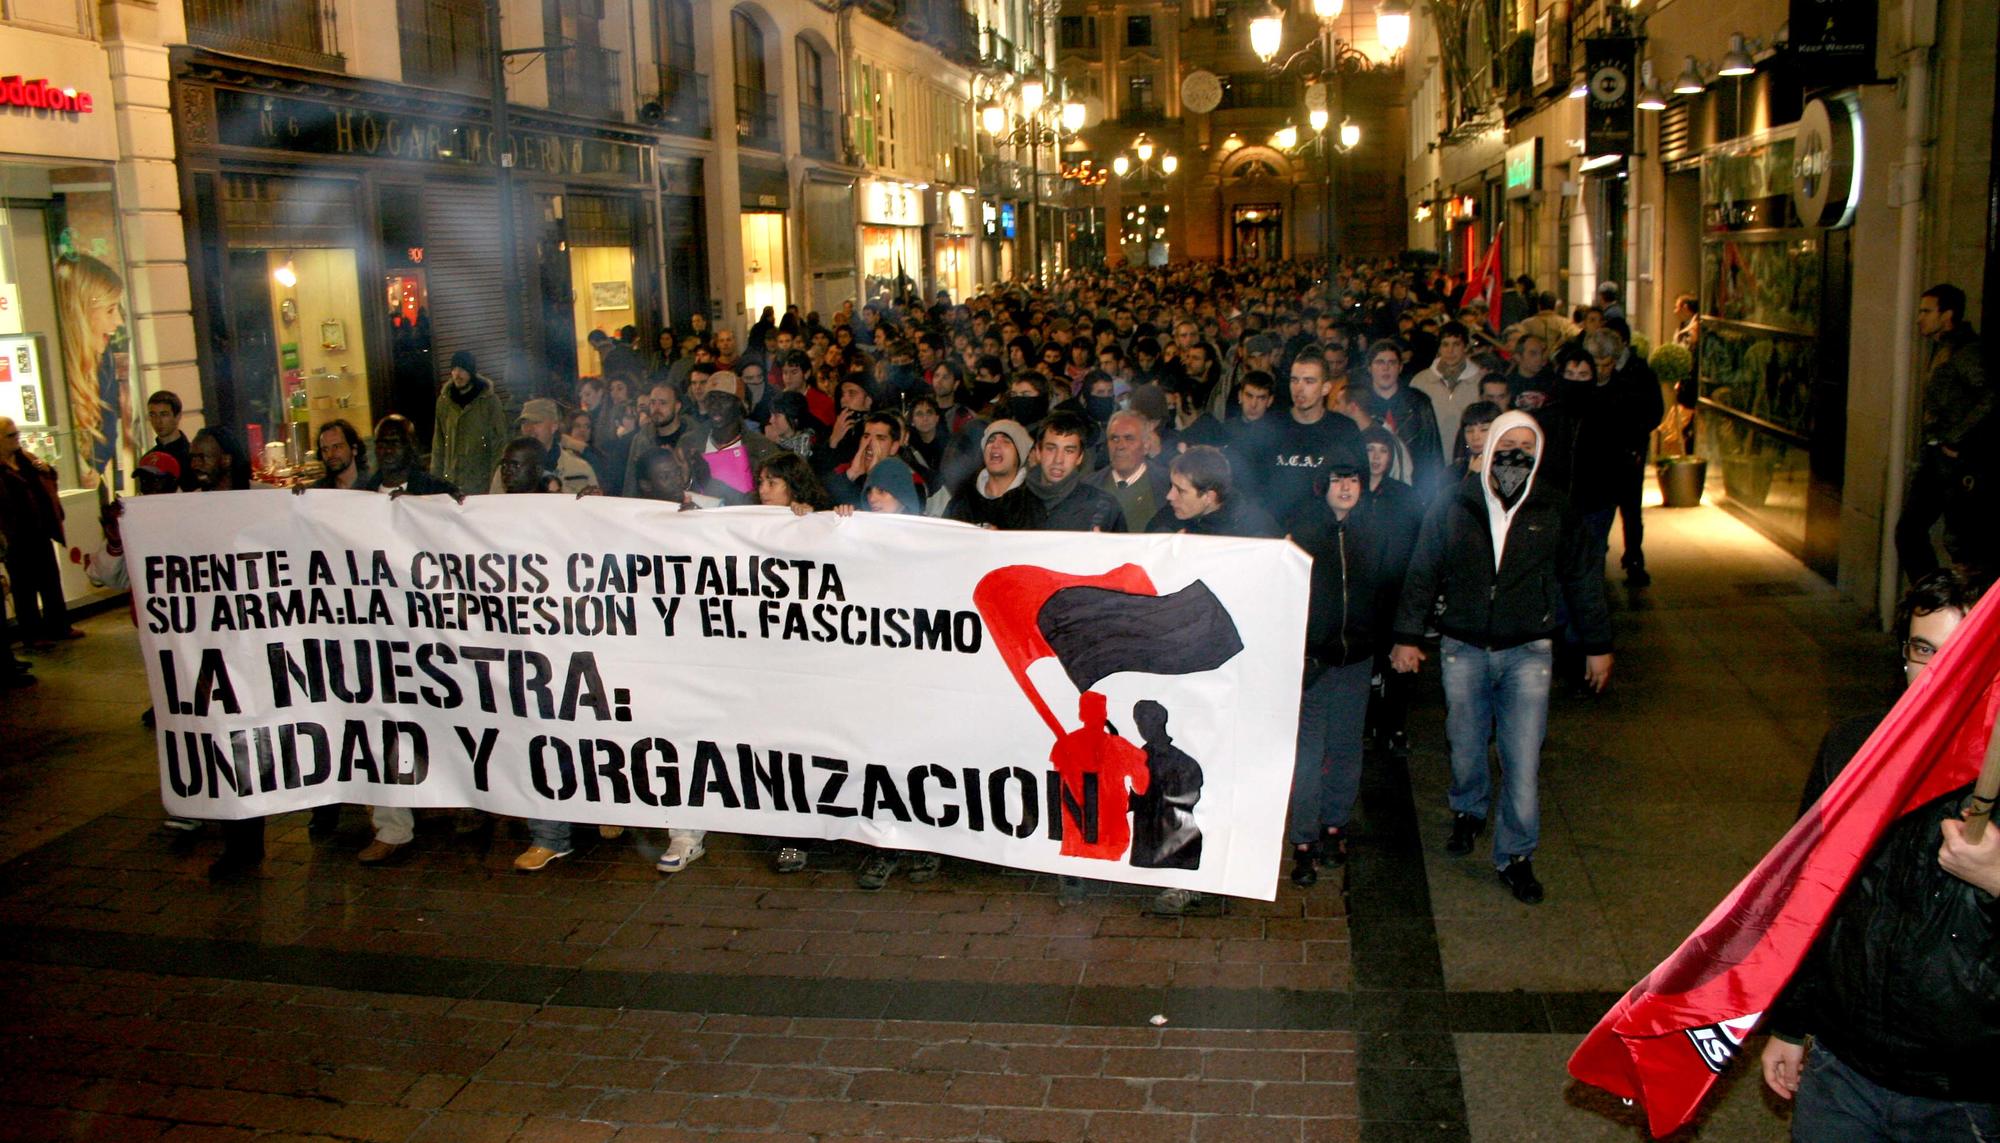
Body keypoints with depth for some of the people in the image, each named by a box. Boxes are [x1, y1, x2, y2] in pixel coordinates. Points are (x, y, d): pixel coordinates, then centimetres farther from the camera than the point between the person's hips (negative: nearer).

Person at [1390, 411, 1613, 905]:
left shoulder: (1554, 509, -1)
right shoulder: (1455, 506, -2)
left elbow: (1584, 578, 8)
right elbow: (1421, 574, 3)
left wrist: (1598, 645, 10)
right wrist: (1407, 636, 1)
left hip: (1528, 651, -1)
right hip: (1463, 648, 1)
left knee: (1522, 757, -3)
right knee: (1465, 744, 15)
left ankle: (1516, 855, 11)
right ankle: (1469, 811, 44)